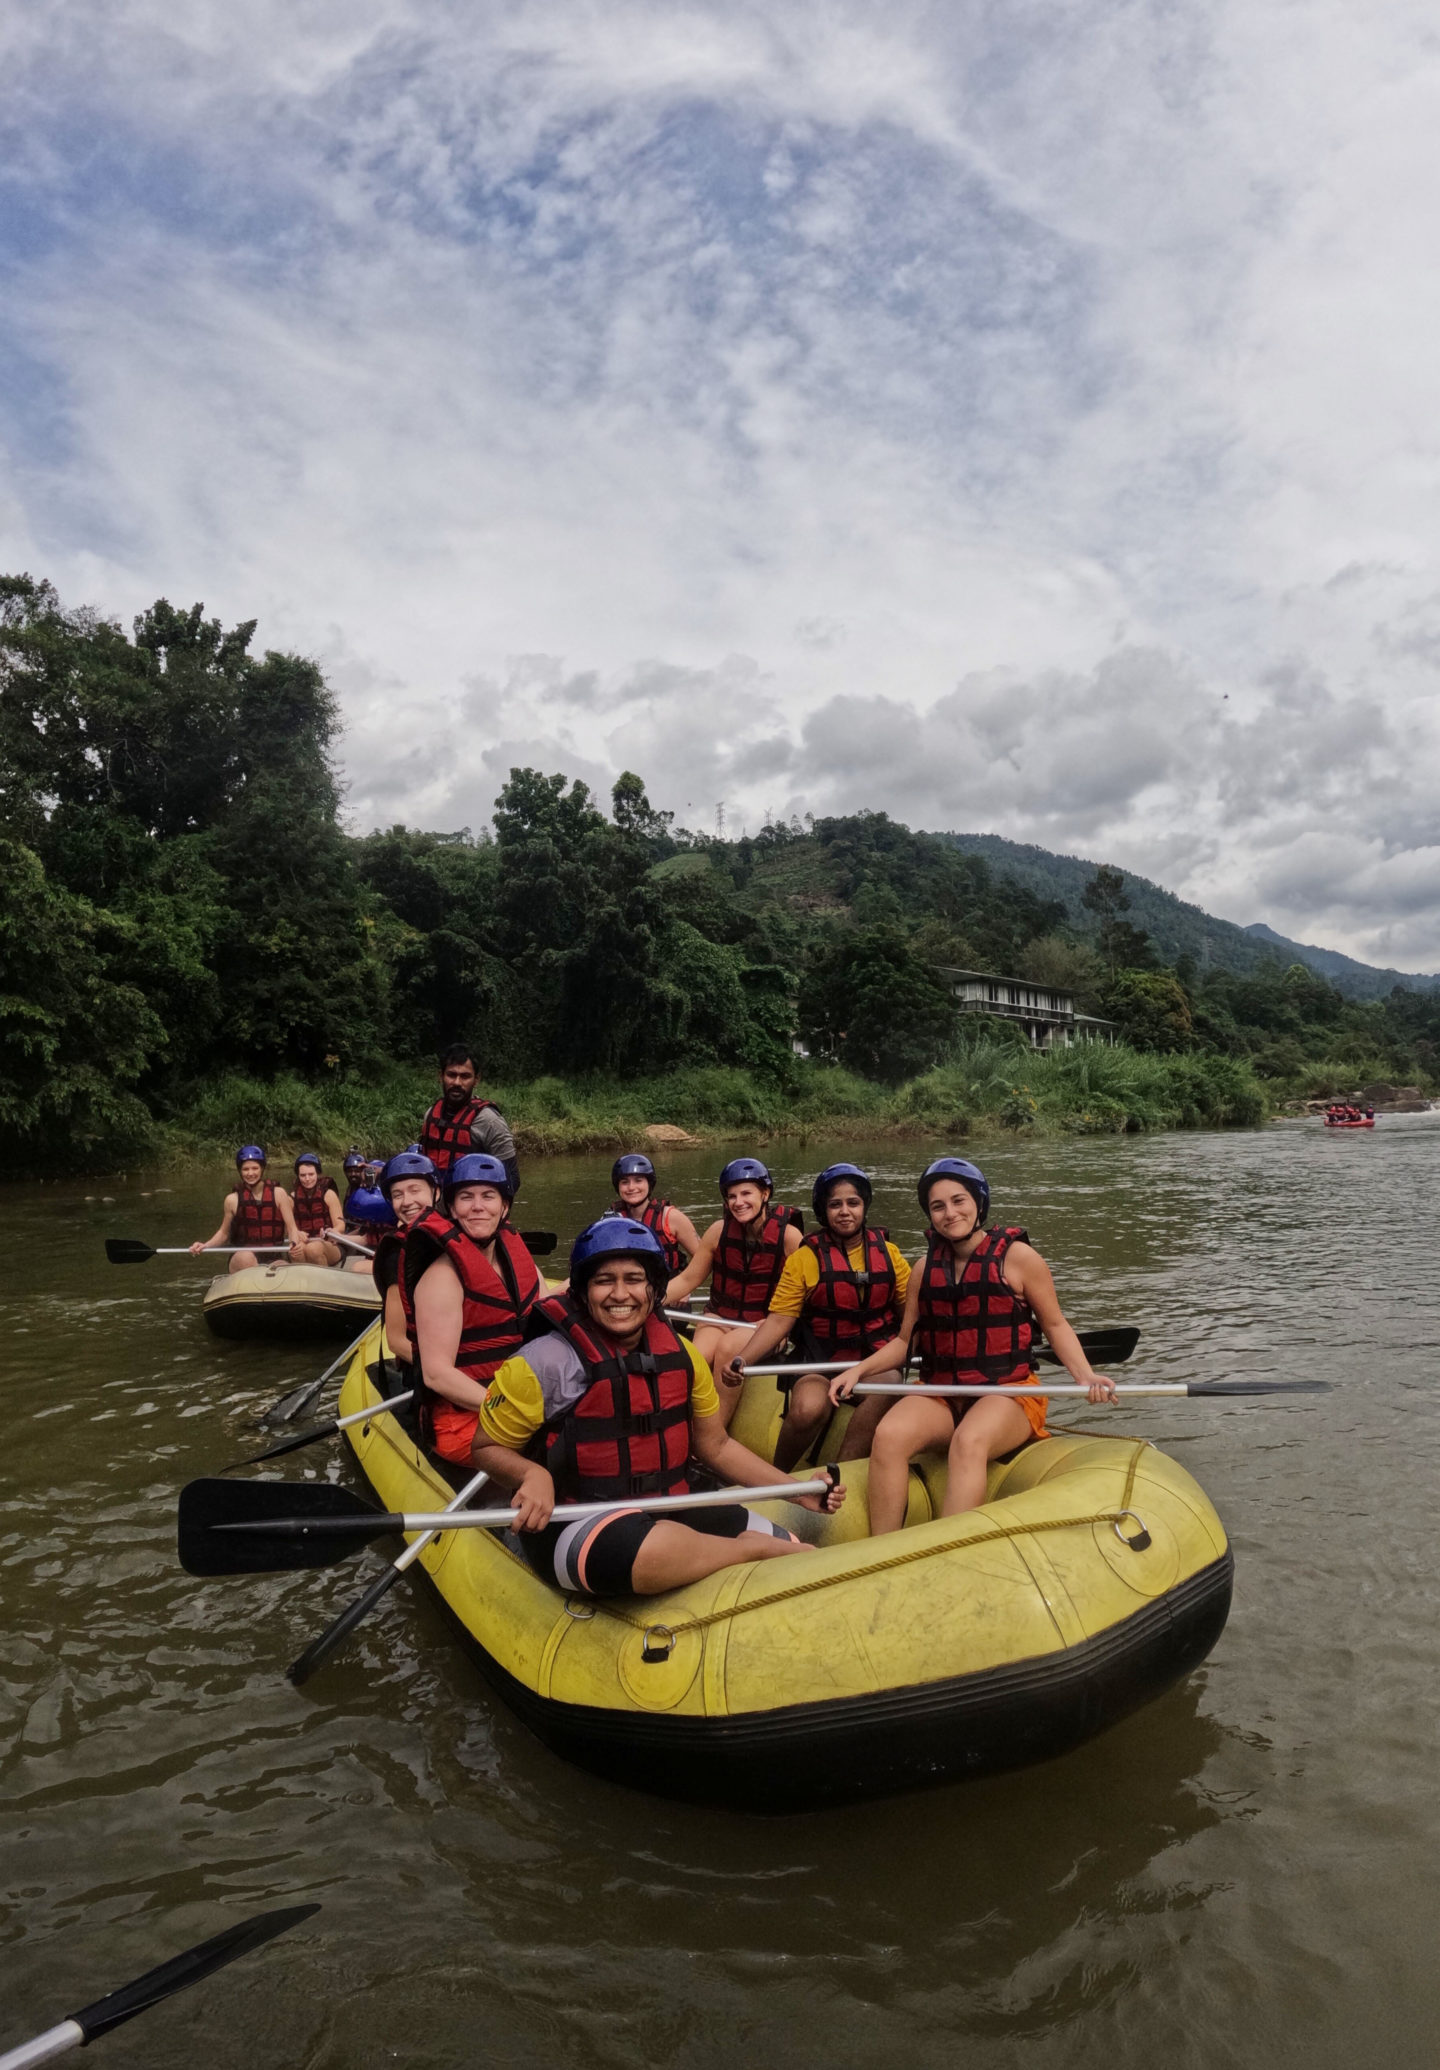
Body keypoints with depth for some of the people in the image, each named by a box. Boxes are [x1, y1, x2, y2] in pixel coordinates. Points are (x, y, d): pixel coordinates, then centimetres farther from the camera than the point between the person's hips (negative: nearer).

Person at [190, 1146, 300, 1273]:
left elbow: (291, 1228, 0)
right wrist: (204, 1246, -3)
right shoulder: (233, 1200, 4)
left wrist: (294, 1243, -21)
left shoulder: (278, 1194, 3)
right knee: (246, 1257, -35)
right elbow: (224, 1232, 15)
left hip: (273, 1260, 0)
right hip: (240, 1261, 0)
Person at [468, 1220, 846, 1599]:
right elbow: (487, 1447, -1)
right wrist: (531, 1475, -23)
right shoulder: (545, 1363, -11)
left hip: (670, 1514, 5)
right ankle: (763, 1547, -12)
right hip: (572, 1529, -4)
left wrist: (799, 1492, 8)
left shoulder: (680, 1354, 5)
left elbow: (716, 1446, 16)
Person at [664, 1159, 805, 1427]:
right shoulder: (720, 1230, -3)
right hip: (718, 1315, 2)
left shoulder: (788, 1235, -9)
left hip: (764, 1323, -2)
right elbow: (688, 1279, 3)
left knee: (728, 1347, -34)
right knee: (696, 1357, -30)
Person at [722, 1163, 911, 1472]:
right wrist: (741, 1360, -18)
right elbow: (779, 1320, -4)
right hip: (821, 1360, -1)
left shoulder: (887, 1252, 8)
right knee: (807, 1408, -30)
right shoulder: (805, 1258, 1)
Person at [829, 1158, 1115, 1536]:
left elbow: (1055, 1325, 5)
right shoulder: (926, 1269, 11)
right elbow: (905, 1341, 18)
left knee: (968, 1442, -37)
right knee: (888, 1435, -28)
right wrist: (859, 1370, 3)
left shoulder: (1017, 1256, -2)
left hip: (1009, 1393, -4)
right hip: (940, 1394, 4)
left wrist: (1085, 1376, -12)